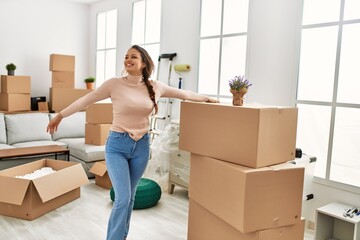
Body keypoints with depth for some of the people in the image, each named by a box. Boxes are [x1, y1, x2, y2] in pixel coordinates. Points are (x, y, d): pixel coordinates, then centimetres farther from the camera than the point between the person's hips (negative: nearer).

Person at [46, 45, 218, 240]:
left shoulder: (155, 87, 0)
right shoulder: (114, 84, -8)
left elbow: (182, 94, 13)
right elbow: (85, 100, 0)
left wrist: (206, 98, 19)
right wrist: (60, 115, 5)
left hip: (141, 146, 3)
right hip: (117, 145, -3)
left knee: (130, 197, 14)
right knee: (123, 198, -9)